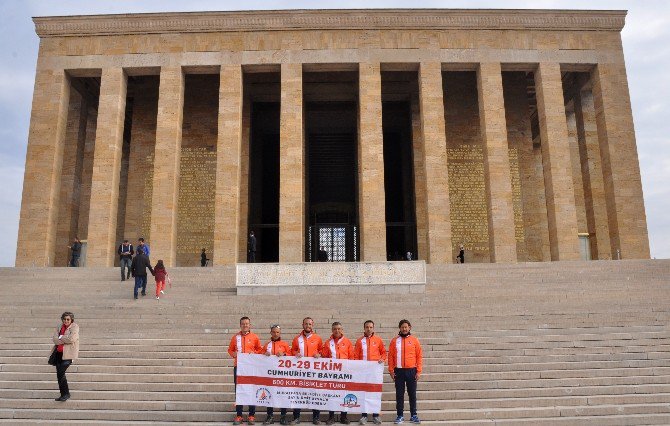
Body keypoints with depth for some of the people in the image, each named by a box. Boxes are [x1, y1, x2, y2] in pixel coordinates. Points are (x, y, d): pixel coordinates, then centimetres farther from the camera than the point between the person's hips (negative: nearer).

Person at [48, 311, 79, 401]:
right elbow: (55, 339, 0)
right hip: (59, 353, 6)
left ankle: (66, 394, -1)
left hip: (68, 354, -6)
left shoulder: (75, 327, -4)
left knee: (60, 373, -13)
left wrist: (61, 337, -7)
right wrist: (65, 340, -13)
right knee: (59, 374, 7)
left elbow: (71, 339, -19)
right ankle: (63, 394, 19)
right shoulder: (60, 327, 12)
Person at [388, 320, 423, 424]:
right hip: (399, 371, 0)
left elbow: (419, 356, 2)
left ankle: (414, 416, 15)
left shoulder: (414, 340, 2)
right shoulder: (395, 341, 3)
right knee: (399, 394, 5)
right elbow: (390, 356, 4)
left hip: (411, 371, 0)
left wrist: (418, 371, -3)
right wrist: (391, 370, -2)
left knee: (412, 394, 6)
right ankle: (400, 416, 12)